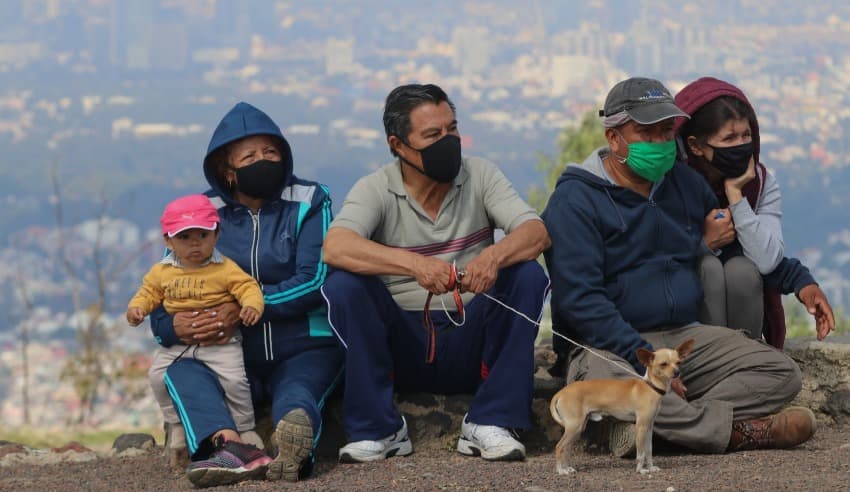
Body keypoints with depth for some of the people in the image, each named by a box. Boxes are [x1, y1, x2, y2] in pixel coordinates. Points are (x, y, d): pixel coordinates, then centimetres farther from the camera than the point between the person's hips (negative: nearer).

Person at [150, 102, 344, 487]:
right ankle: (230, 447, -57)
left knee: (295, 392, -34)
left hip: (303, 351, -2)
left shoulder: (307, 202, 2)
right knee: (182, 371, -29)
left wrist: (245, 308, -21)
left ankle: (295, 445, -69)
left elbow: (314, 281, -10)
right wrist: (174, 327, -22)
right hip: (236, 362, 2)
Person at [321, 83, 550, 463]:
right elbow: (335, 247, -25)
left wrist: (494, 256, -37)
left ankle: (489, 424, -21)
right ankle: (378, 430, -19)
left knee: (529, 276, -21)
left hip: (470, 346, 2)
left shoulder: (479, 176, 1)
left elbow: (537, 233, -13)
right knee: (344, 285, -25)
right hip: (402, 343, -1)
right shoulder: (376, 190, -6)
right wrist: (413, 264, -41)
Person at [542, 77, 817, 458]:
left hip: (687, 337, 6)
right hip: (613, 346, -6)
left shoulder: (685, 183, 15)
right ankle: (733, 430, -27)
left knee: (782, 374, -12)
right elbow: (579, 299, -16)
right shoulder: (575, 199, -6)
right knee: (601, 382, -41)